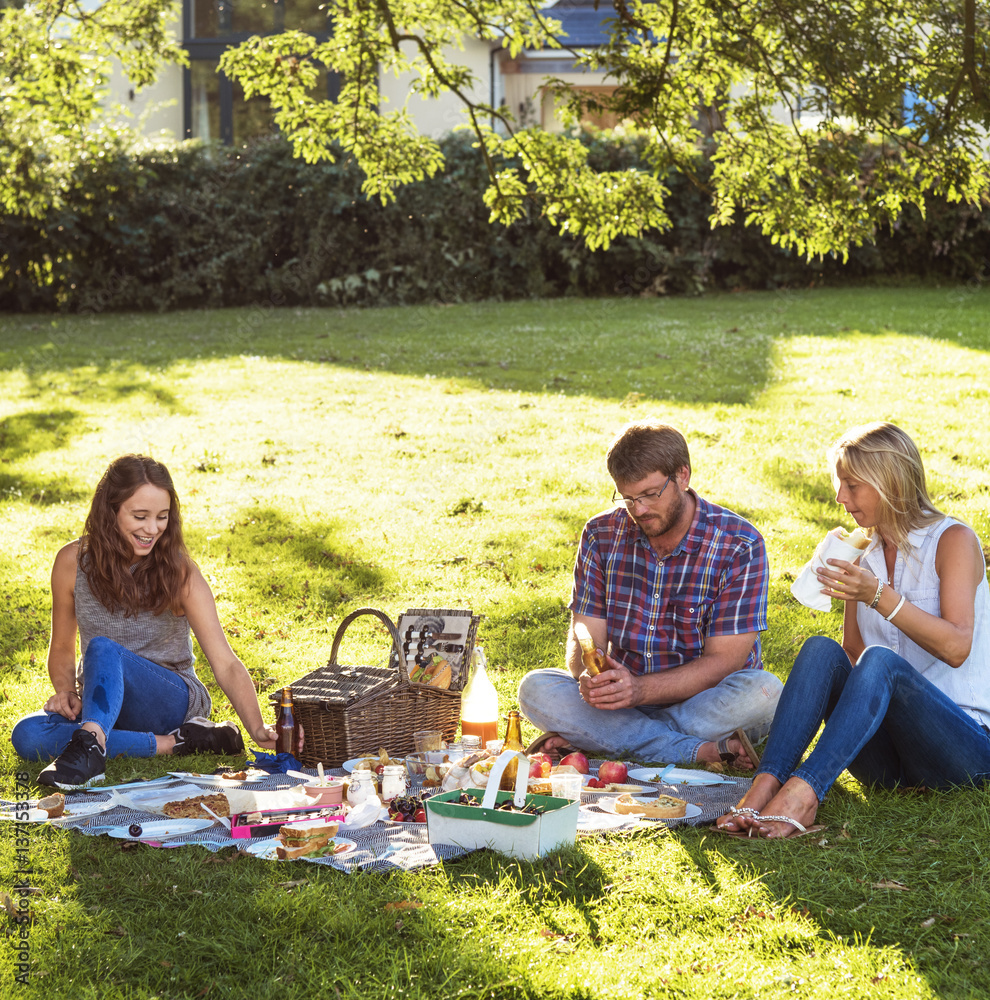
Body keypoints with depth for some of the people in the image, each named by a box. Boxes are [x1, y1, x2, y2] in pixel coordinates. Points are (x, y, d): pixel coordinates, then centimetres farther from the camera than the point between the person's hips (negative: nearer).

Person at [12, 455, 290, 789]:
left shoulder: (178, 571, -11)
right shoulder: (74, 561, -5)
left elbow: (226, 664, -17)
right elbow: (62, 648, 10)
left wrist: (258, 730, -32)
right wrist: (66, 691, -12)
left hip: (171, 701, -4)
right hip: (98, 705, 4)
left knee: (103, 648, -32)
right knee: (27, 735, -27)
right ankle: (173, 743, -25)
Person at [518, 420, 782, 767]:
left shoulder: (739, 545, -13)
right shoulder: (602, 535, -1)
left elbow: (723, 661, -16)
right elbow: (585, 638, -3)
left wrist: (640, 689, -30)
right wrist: (589, 676, -28)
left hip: (702, 700, -3)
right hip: (624, 696, 3)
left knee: (763, 692, -35)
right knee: (535, 689, -24)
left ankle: (588, 735, -25)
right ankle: (703, 751, -29)